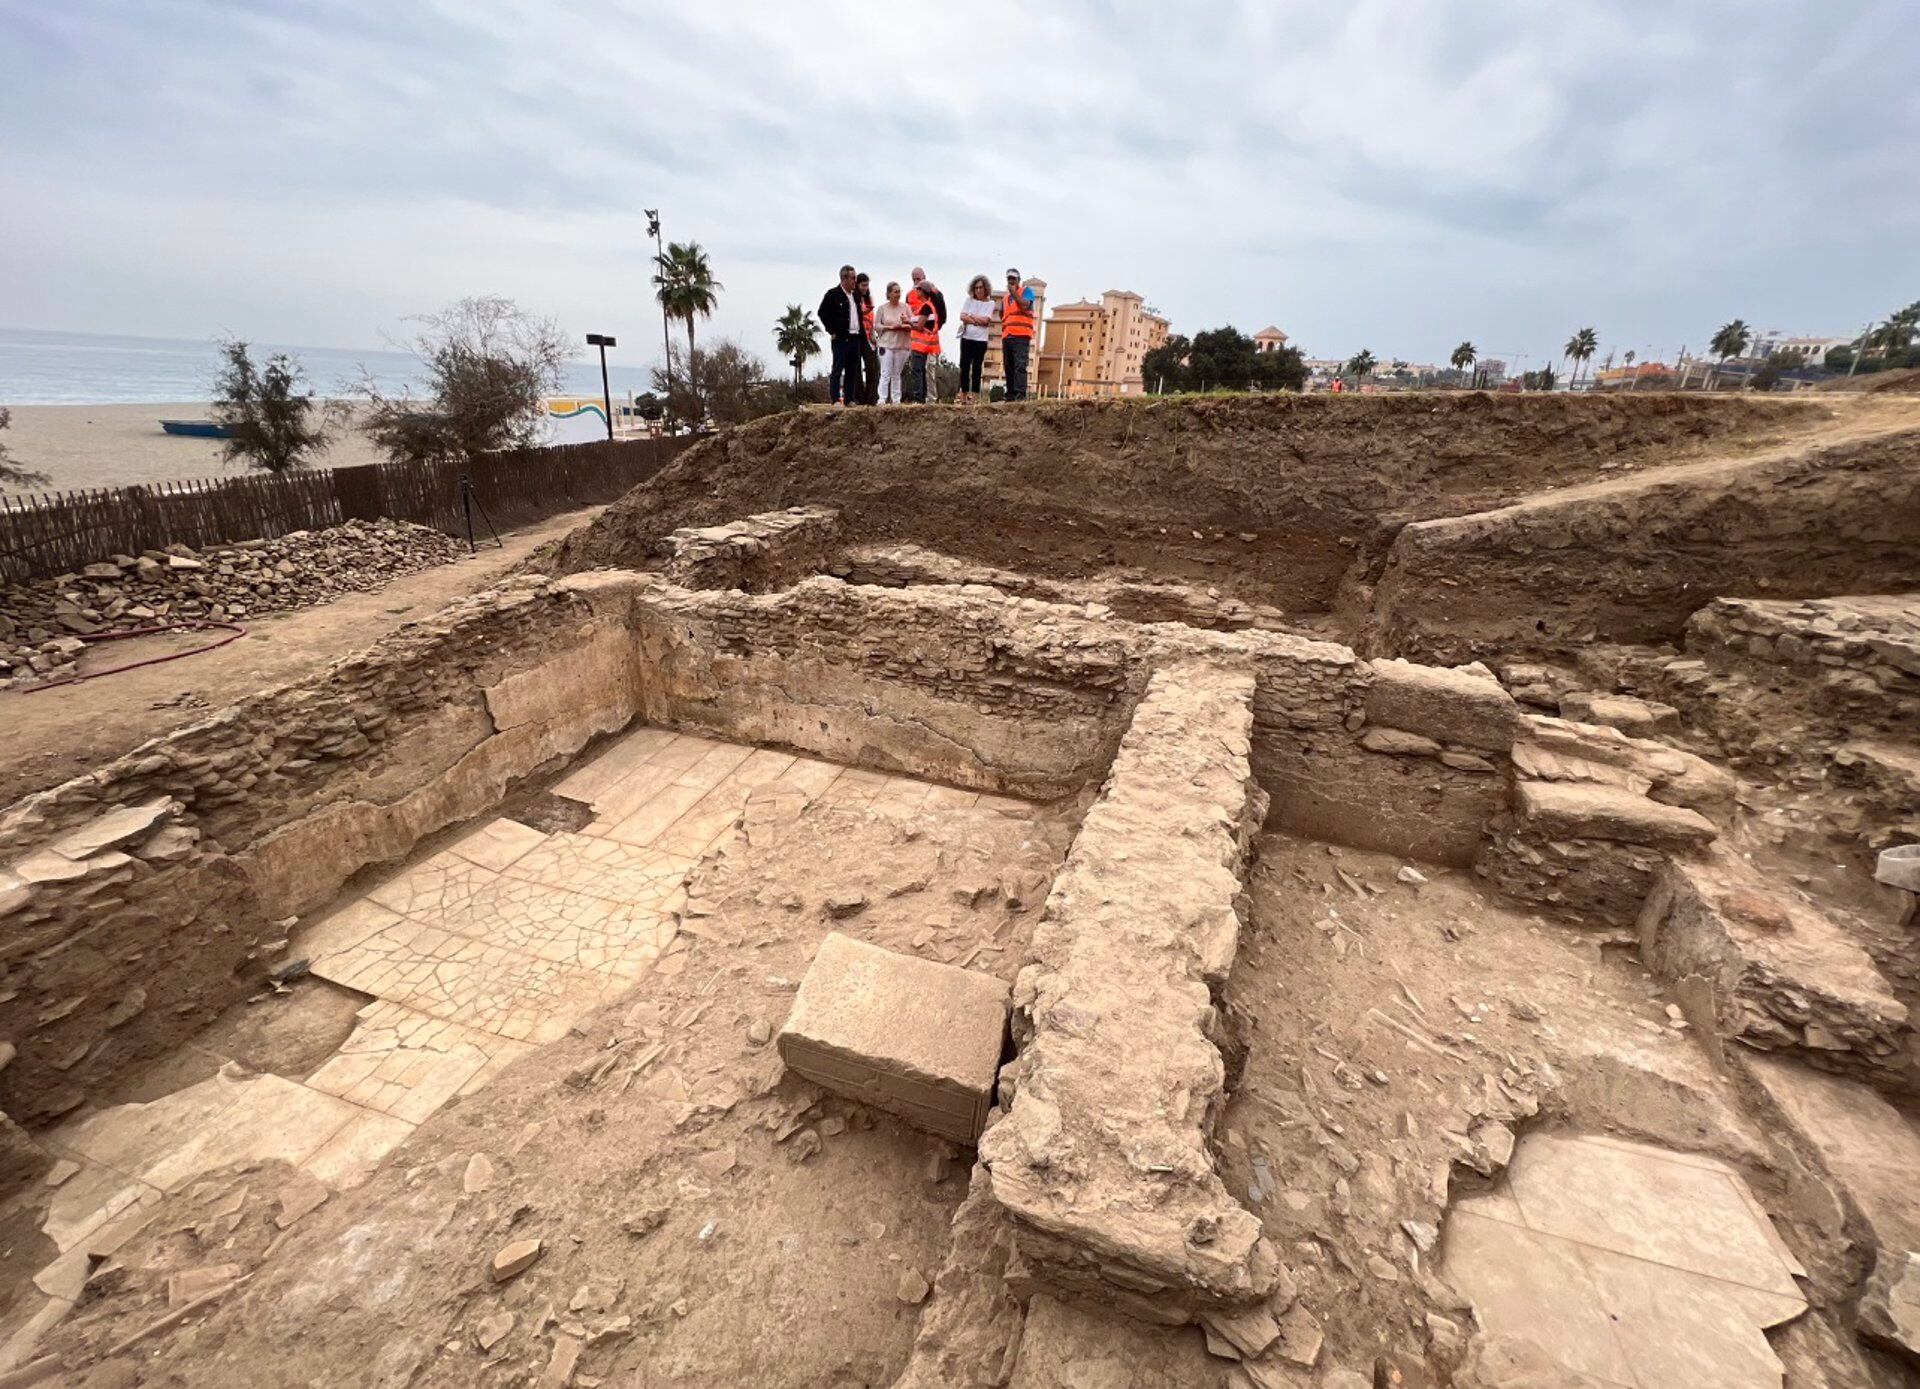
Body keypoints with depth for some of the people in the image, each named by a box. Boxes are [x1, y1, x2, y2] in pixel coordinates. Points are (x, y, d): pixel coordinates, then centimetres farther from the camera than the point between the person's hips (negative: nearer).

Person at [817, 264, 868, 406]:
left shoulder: (856, 294, 16)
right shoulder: (833, 294, -5)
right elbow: (823, 312, -9)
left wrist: (862, 334, 12)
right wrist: (832, 331, -12)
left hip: (855, 338, 7)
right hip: (841, 338, -7)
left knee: (852, 370, 8)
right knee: (837, 369, -5)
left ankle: (849, 399, 13)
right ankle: (836, 399, -5)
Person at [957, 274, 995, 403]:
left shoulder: (990, 303, 4)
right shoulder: (969, 300, 9)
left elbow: (985, 320, -9)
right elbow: (962, 316, -3)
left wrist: (971, 316, -2)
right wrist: (978, 321, -9)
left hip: (980, 340, -2)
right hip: (966, 338, 2)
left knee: (977, 368, -2)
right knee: (964, 366, 0)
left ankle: (975, 396, 1)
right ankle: (963, 395, 5)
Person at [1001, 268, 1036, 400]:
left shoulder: (1026, 291, 10)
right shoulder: (1006, 297, 28)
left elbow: (1024, 305, -8)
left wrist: (1014, 292, -3)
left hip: (1021, 336, -6)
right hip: (1006, 336, 7)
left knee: (1020, 365, -17)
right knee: (1009, 367, 3)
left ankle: (1020, 394, -25)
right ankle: (1010, 395, 5)